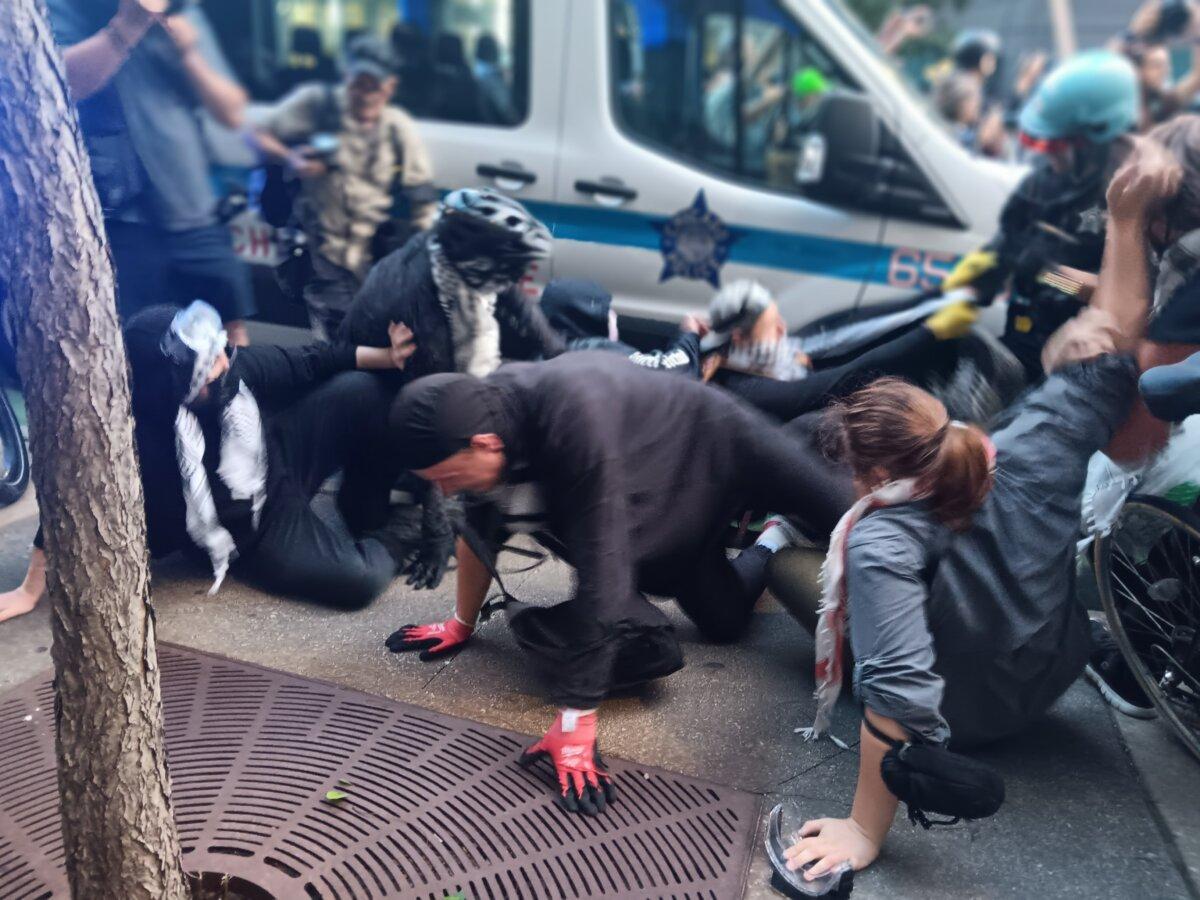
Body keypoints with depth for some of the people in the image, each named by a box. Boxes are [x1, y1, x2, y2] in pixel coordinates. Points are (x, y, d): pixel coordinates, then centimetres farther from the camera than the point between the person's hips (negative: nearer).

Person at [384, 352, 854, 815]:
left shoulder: (573, 417, -44)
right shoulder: (479, 416, -20)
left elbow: (599, 573, -41)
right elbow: (479, 531, -1)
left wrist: (574, 721, -36)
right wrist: (461, 625, 11)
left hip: (720, 448, -6)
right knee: (725, 623, 16)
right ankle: (774, 538, 41)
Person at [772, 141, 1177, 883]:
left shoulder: (885, 542, -41)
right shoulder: (1029, 454, -28)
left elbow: (899, 697, -45)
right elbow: (1111, 347, -15)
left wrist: (866, 834, -36)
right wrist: (1128, 223, -16)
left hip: (964, 716, -4)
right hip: (1057, 670, 5)